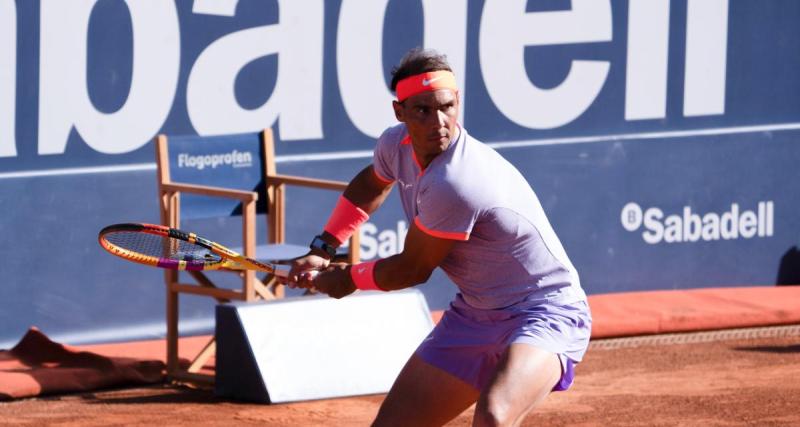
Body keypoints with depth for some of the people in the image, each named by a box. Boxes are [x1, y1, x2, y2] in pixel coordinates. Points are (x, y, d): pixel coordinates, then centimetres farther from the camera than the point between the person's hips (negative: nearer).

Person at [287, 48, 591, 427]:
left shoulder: (454, 185, -30)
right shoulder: (396, 144, -4)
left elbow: (412, 270, -15)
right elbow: (371, 184, 24)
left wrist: (348, 279, 3)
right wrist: (323, 248, 20)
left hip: (545, 314, -9)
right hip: (474, 315, 9)